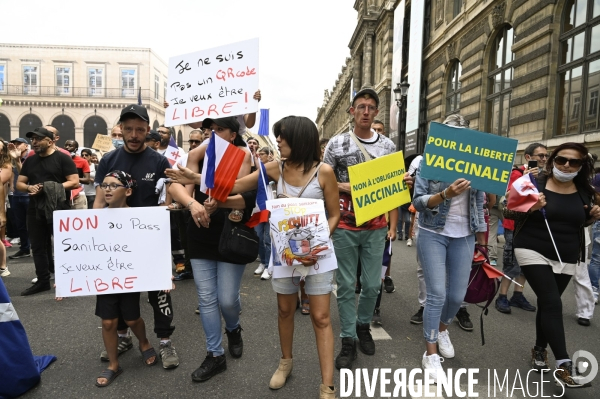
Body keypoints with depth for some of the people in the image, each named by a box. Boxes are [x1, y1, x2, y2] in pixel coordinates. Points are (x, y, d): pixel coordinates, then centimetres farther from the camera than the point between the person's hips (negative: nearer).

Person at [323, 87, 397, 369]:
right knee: (346, 285, 6)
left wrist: (393, 225, 3)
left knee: (372, 284, 10)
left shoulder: (388, 146, 5)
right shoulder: (336, 143, -1)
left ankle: (363, 325, 37)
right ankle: (348, 340, 21)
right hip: (345, 227, -1)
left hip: (376, 228, 2)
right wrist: (344, 187, -17)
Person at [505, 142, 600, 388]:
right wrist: (530, 208, -27)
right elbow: (508, 213, -9)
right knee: (552, 304, -12)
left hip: (567, 258, 4)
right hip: (533, 252, -4)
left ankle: (540, 349, 33)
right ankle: (563, 364, -9)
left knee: (547, 303, 14)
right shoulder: (535, 185, -10)